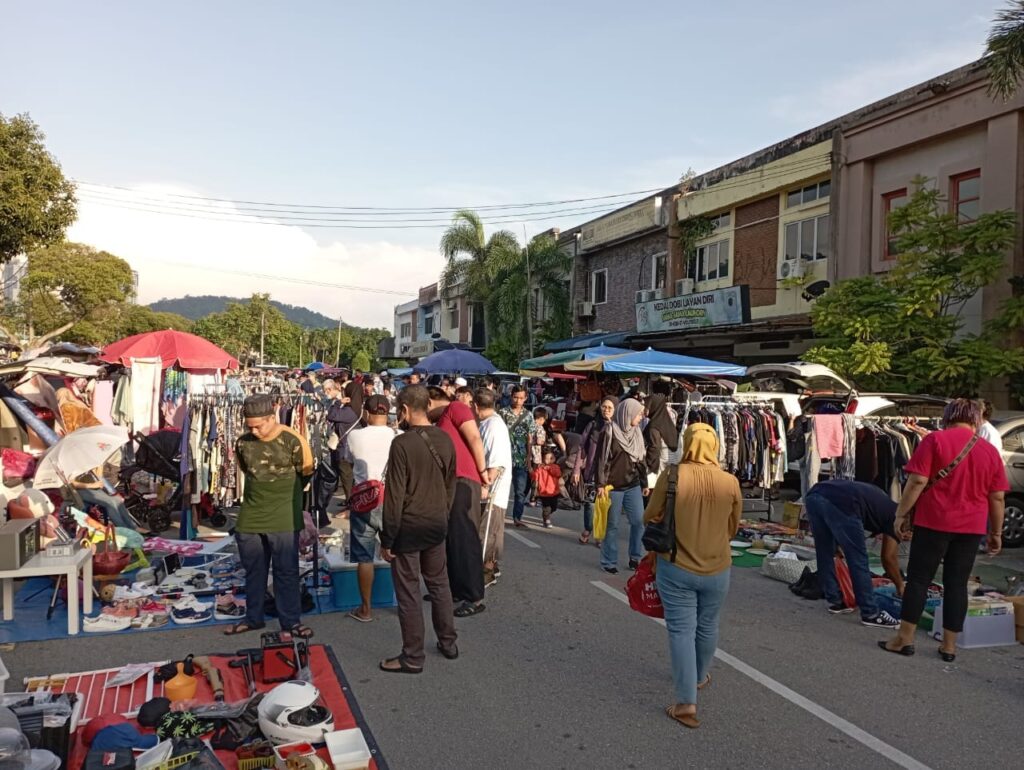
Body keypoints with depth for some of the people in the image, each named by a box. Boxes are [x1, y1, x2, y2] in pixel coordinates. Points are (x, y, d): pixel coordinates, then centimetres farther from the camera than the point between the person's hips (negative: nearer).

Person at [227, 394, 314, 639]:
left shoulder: (293, 441, -13)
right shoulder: (242, 443, -1)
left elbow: (306, 473, -1)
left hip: (284, 518, -4)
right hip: (250, 517, 4)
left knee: (286, 571, 4)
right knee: (253, 570, 15)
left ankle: (291, 620, 16)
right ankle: (253, 617, 29)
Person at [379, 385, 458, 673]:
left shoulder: (403, 443, -18)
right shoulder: (445, 440, 0)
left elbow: (395, 495, -17)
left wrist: (387, 538, -10)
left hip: (409, 527, -6)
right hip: (438, 524, 6)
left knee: (408, 592, 5)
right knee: (439, 584, 19)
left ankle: (413, 657, 14)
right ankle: (448, 643, 30)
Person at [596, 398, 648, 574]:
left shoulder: (636, 432, 9)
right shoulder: (610, 432, -10)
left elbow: (641, 460, 16)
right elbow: (602, 459, -11)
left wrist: (644, 483, 17)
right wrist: (601, 484, -14)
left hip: (633, 486, 6)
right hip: (613, 487, -5)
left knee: (639, 522, 3)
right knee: (612, 525, 3)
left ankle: (635, 558, 19)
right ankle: (609, 562, 14)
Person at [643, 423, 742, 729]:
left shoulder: (671, 476, -15)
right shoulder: (730, 482, -8)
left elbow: (651, 518, -4)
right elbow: (733, 528, 5)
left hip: (676, 568, -3)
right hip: (717, 569, 3)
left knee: (681, 630, 4)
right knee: (707, 627, 21)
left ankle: (686, 702, 1)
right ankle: (700, 676, 44)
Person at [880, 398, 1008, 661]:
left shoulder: (934, 440, -5)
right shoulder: (990, 451, 6)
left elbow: (917, 481, -11)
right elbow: (997, 497, 8)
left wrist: (902, 514, -5)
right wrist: (996, 533, 17)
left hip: (934, 522, -3)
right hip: (971, 527, 3)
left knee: (918, 579, 4)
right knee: (957, 584, 9)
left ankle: (905, 639, 6)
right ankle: (949, 646, 13)